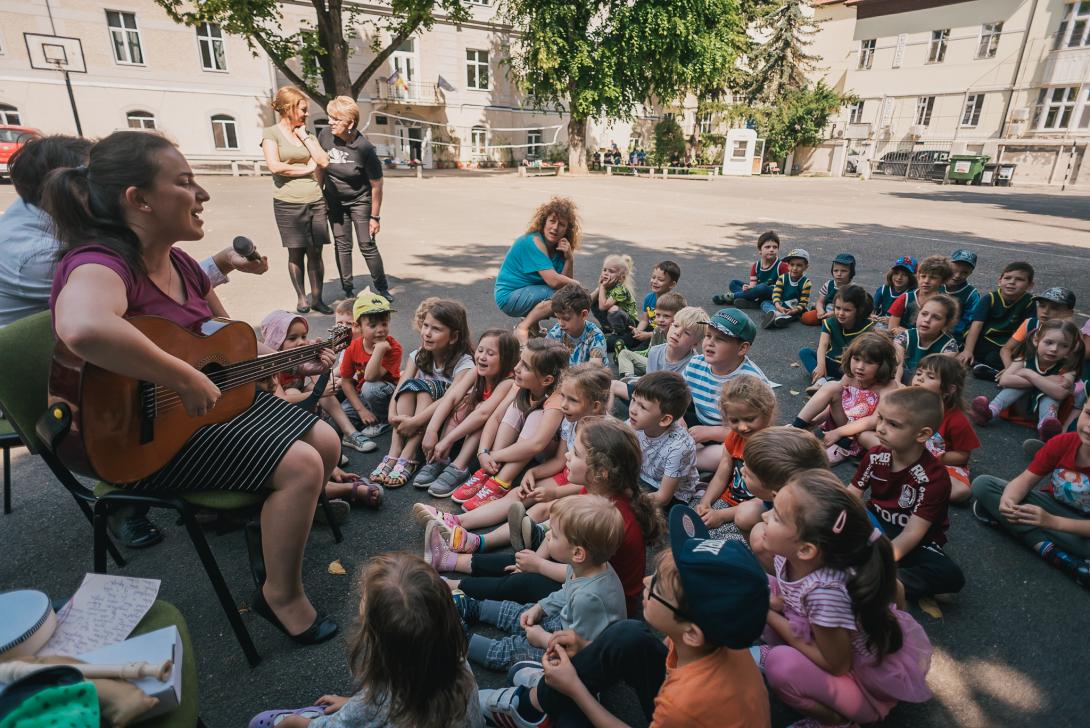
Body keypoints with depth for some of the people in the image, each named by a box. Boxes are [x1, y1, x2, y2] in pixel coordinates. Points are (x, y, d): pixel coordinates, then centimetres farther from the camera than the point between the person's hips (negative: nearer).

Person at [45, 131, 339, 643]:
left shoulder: (179, 264, 6)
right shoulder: (102, 262, -22)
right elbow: (82, 327, -47)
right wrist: (186, 380, -37)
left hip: (212, 402, 9)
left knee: (326, 442, 3)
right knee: (300, 465, -21)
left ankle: (283, 518, 28)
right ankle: (281, 595, 0)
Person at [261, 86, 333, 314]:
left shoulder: (307, 134, 15)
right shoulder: (271, 133, 1)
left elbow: (324, 161, 1)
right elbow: (274, 166, -13)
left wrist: (303, 136, 1)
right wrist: (306, 169, -5)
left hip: (315, 201, 4)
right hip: (288, 203, -4)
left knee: (315, 252, 2)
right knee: (296, 253, 2)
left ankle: (317, 298, 8)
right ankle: (301, 298, 12)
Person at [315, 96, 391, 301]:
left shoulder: (364, 148, -24)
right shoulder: (325, 134, -12)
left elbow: (376, 185, -17)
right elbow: (320, 165, 4)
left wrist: (375, 217, -13)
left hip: (359, 201, -4)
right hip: (334, 201, 4)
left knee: (367, 245, -4)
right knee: (342, 245, 6)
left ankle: (382, 289, 12)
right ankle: (348, 291, 15)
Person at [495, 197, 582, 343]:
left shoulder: (560, 246, 4)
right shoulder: (533, 242, -21)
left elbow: (566, 280, -3)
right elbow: (554, 281, -28)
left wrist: (569, 259, -17)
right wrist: (576, 285, -12)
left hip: (529, 292, 9)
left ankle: (532, 324, 9)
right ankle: (524, 328, -16)